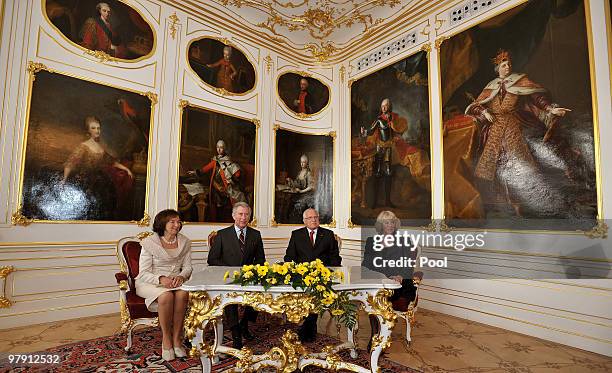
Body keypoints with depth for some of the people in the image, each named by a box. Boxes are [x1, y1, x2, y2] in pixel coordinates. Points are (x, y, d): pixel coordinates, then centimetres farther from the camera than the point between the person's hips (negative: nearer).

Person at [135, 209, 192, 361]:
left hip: (176, 281, 3)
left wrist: (181, 276, -17)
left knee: (183, 293, -31)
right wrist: (161, 279, -27)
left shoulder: (184, 242, 4)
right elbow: (144, 273, -8)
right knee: (166, 296, -34)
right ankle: (166, 339, -14)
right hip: (150, 283, -3)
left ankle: (177, 338, -15)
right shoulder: (149, 243, -8)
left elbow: (187, 267, 6)